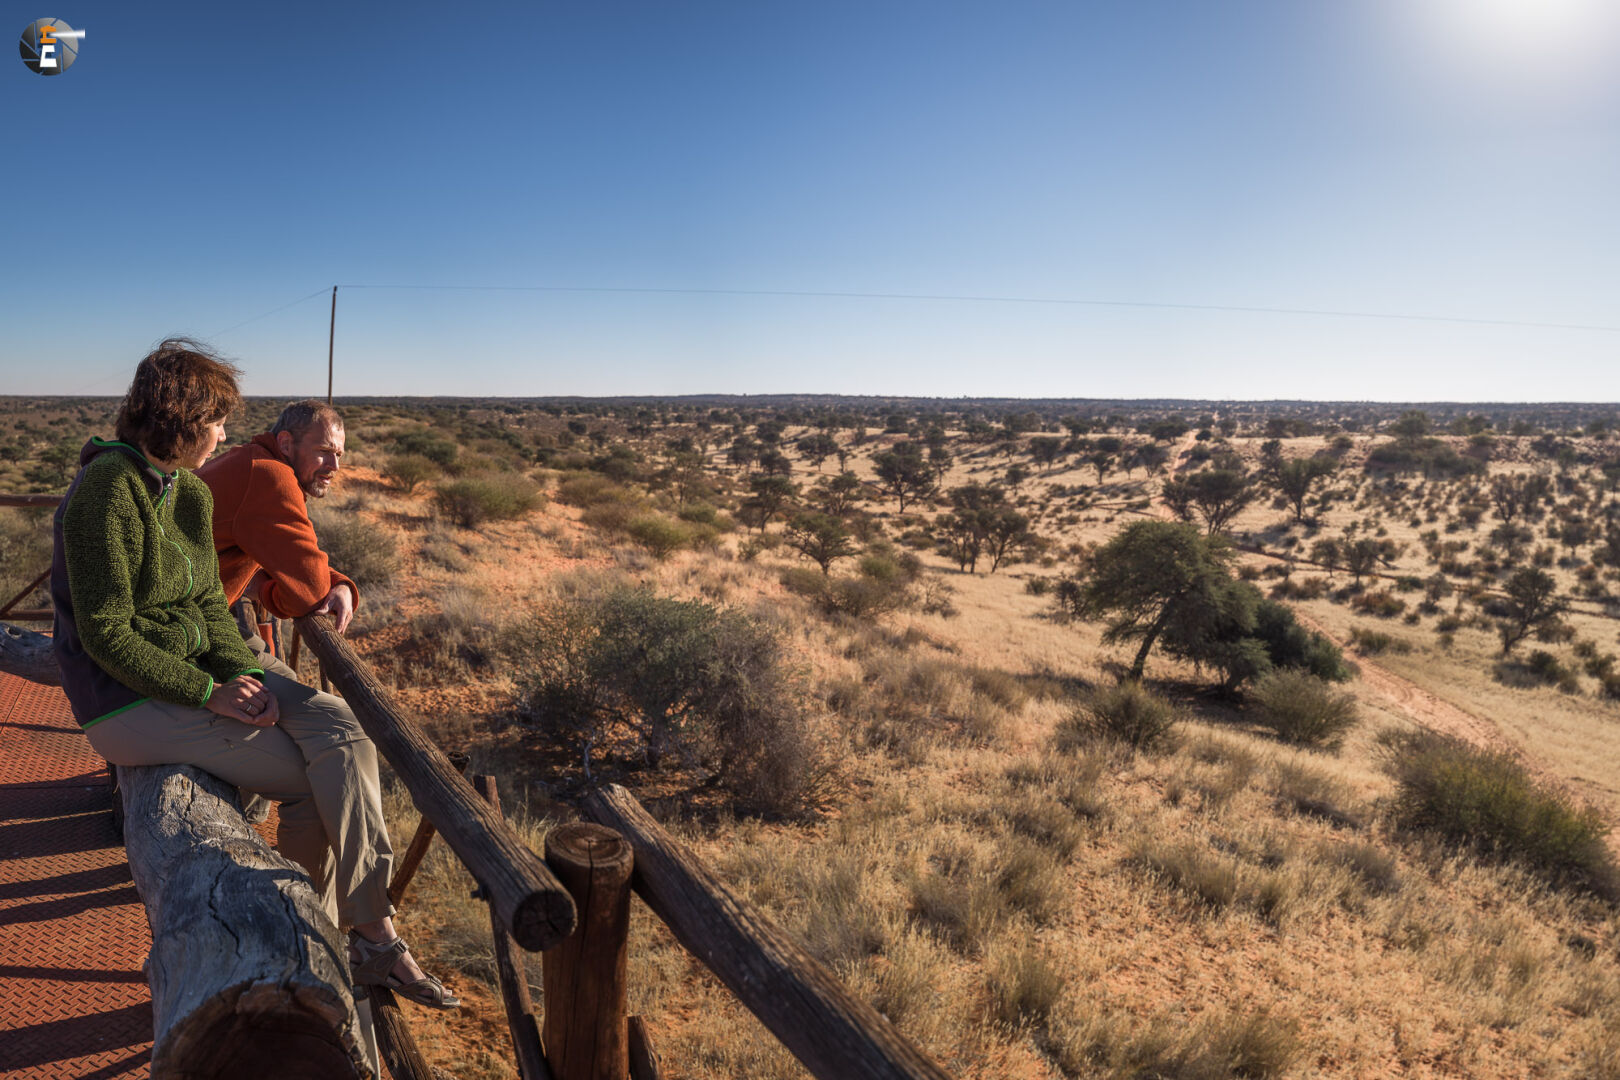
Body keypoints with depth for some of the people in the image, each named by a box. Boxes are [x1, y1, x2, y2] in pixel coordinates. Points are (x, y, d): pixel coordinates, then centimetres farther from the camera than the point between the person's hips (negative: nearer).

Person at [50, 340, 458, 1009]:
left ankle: (373, 938, -13)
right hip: (127, 702, -7)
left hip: (198, 676, 7)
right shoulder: (108, 491, -18)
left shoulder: (191, 494, 9)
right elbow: (106, 634, -19)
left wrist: (243, 673, -8)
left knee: (342, 731, -15)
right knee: (312, 779, -16)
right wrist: (209, 693, -19)